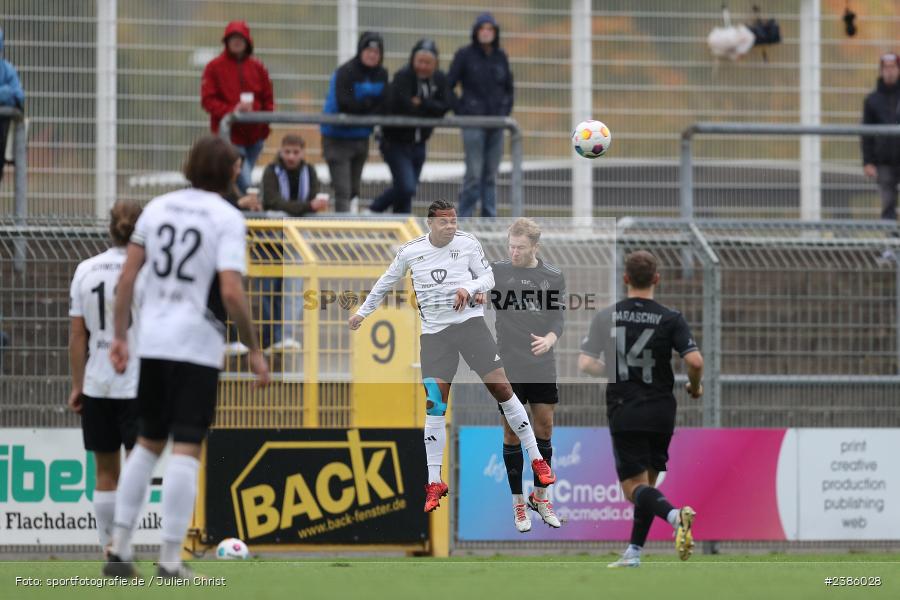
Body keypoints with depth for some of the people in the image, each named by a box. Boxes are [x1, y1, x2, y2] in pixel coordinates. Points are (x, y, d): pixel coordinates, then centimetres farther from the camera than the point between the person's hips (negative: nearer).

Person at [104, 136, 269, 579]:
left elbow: (127, 275, 6)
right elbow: (231, 292, -17)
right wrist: (254, 351, -8)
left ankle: (119, 551, 13)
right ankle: (170, 561, -7)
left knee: (148, 444, 16)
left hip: (153, 342, 5)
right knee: (186, 449, -4)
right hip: (198, 346, -5)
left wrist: (120, 337, 12)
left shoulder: (158, 207, 9)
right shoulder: (227, 218, -7)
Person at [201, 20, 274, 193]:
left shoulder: (257, 67, 8)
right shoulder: (215, 67, -2)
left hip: (255, 134, 4)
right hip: (230, 134, -4)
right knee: (244, 181, -16)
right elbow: (207, 100, -6)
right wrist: (231, 111, -20)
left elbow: (268, 99, 11)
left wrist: (265, 119, -6)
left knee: (243, 181, 15)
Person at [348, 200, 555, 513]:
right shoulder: (409, 251, 1)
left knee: (501, 388, -5)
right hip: (434, 332, 1)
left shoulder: (468, 244, -2)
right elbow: (386, 282, 17)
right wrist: (363, 311, 24)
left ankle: (537, 461, 6)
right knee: (435, 404, -5)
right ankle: (434, 484, 0)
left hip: (470, 322, -1)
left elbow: (488, 277, 5)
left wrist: (469, 288, -16)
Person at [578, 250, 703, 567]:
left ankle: (675, 514, -33)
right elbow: (695, 361, -16)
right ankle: (633, 552, 15)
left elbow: (586, 365, -6)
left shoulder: (606, 316, -3)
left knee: (635, 487, -4)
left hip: (624, 413, -2)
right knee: (648, 484, 17)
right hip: (661, 411, 2)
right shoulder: (671, 319, -5)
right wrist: (695, 386, 5)